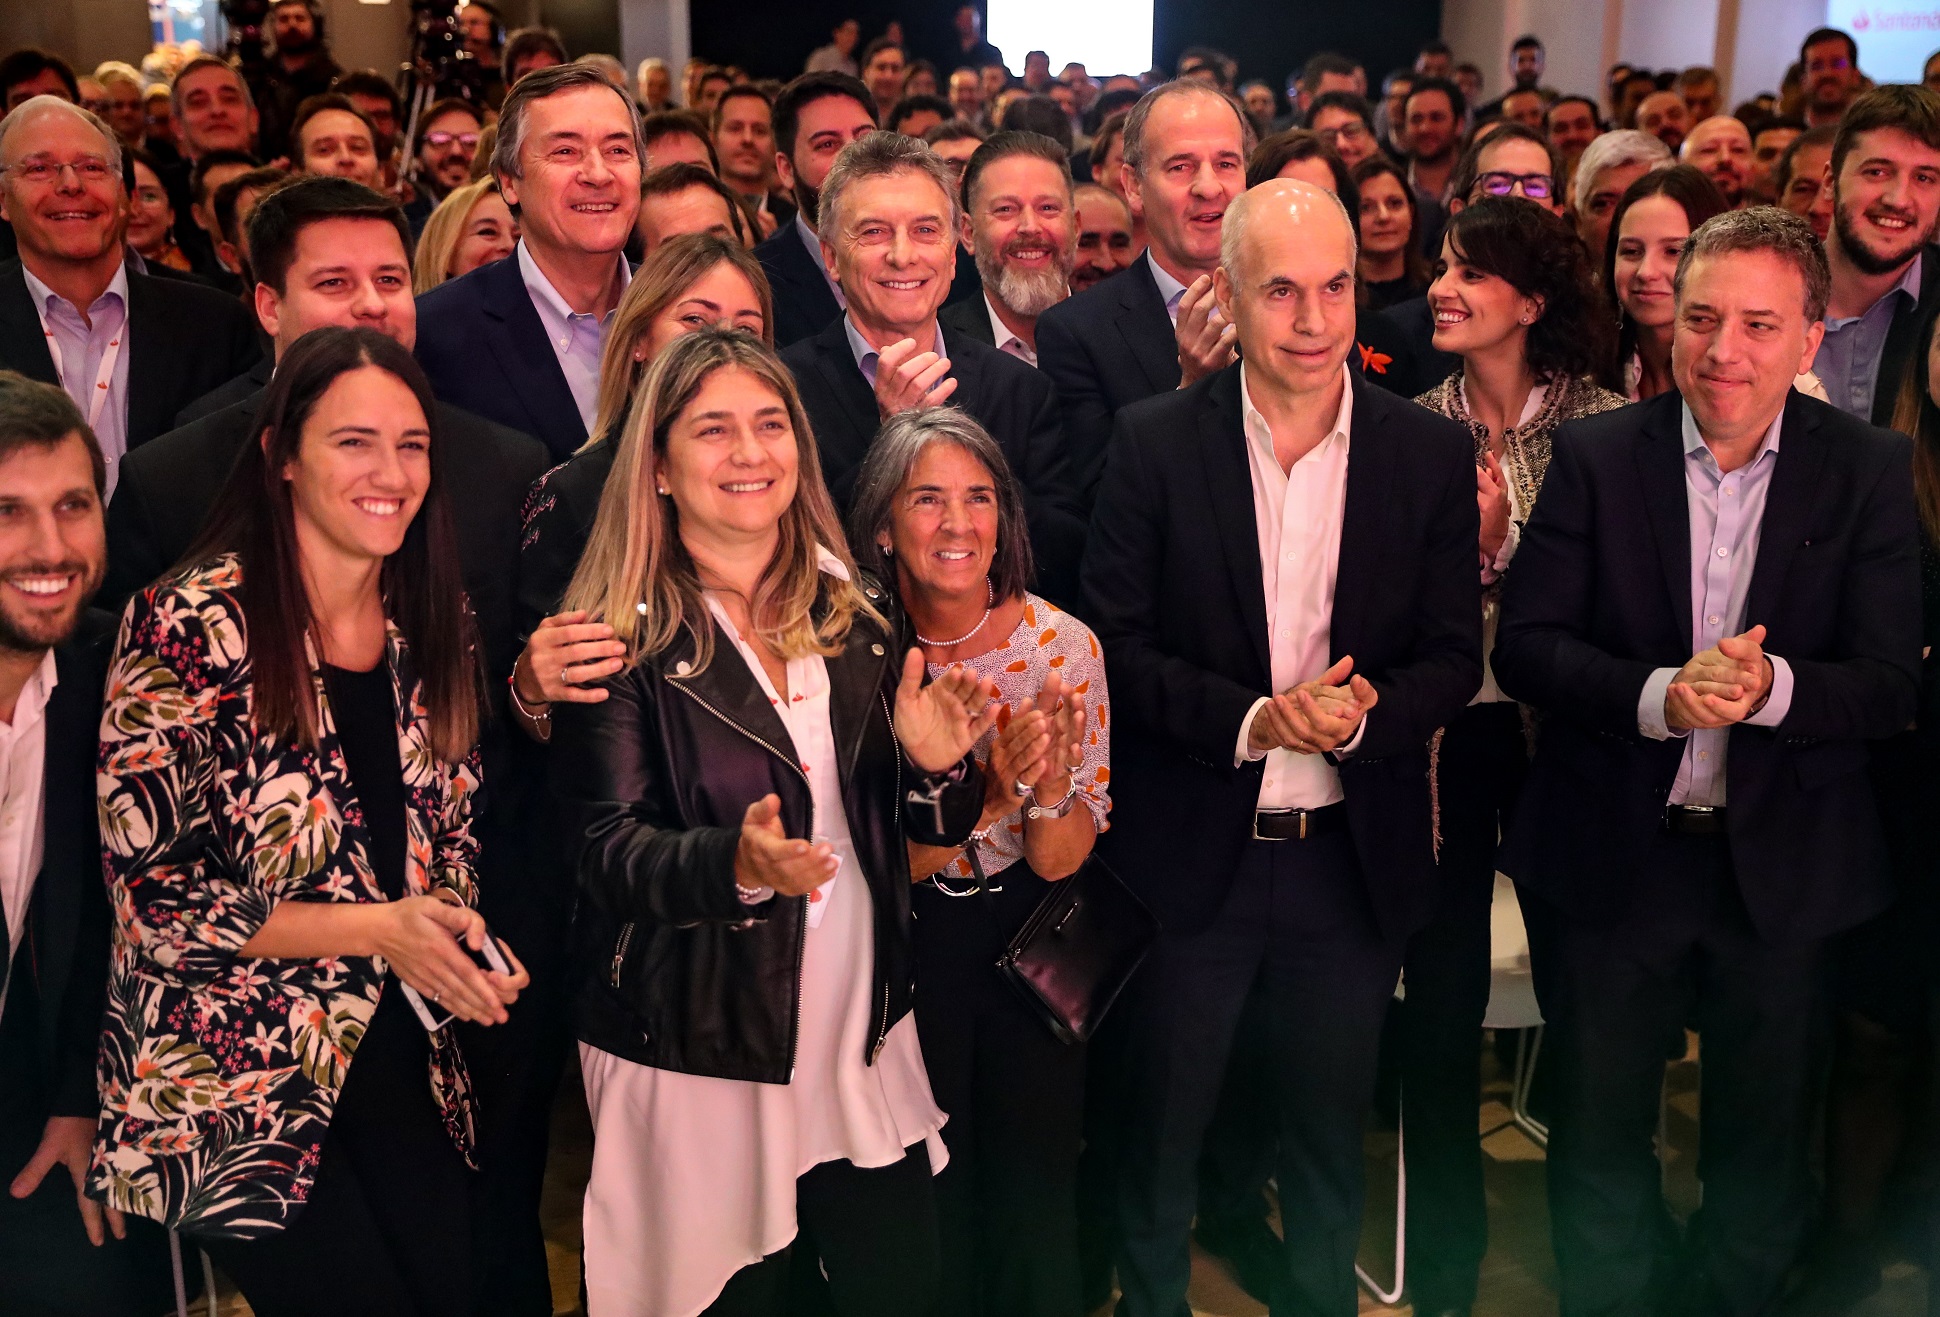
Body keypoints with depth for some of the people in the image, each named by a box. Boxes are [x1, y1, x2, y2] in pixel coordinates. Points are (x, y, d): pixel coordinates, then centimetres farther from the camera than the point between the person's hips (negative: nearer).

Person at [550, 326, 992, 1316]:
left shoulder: (859, 616, 5)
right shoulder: (622, 639, -9)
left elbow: (930, 831, 8)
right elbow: (609, 850, -16)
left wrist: (936, 767, -14)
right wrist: (738, 864, -34)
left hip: (867, 1045, 5)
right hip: (695, 1058, -4)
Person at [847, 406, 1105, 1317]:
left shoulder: (1063, 644, -14)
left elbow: (1059, 861, -12)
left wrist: (1049, 782, -33)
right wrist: (994, 793, -30)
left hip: (1031, 938, 1)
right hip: (907, 946, 0)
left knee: (1037, 1190, 13)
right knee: (927, 1201, 13)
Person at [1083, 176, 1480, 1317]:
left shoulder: (1433, 453, -2)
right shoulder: (1155, 442, -6)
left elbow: (1454, 658, -1)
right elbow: (1115, 642, -8)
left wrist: (1364, 711, -21)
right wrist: (1248, 719, -21)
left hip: (1354, 859, 2)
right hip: (1190, 851, -1)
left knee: (1331, 1130, 19)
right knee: (1162, 1125, 15)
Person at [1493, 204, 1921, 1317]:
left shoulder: (1869, 472, -4)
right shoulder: (1596, 456, -5)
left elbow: (1893, 682, -9)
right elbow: (1524, 646, -10)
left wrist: (1771, 686, -29)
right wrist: (1658, 695, -26)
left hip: (1785, 867, 1)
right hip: (1617, 853, 0)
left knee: (1766, 1152, 18)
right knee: (1599, 1140, 16)